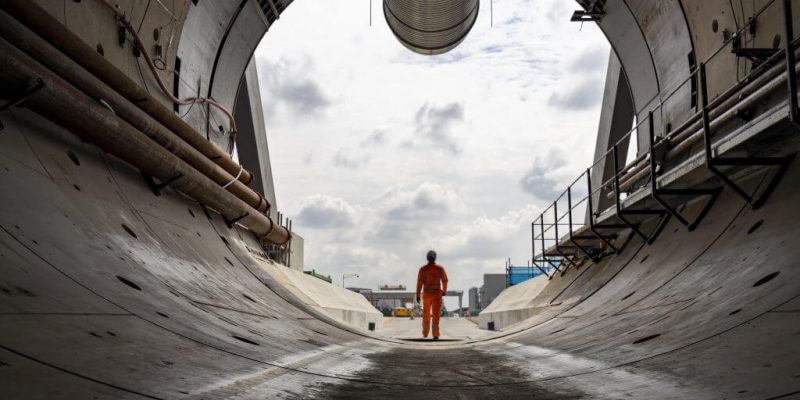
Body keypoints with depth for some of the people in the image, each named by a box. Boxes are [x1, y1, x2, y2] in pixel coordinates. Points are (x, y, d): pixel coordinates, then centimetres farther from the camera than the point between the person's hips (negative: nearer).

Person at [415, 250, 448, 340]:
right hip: (437, 294, -1)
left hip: (426, 294, 1)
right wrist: (444, 291, 21)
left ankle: (425, 333, 25)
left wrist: (417, 295, -7)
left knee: (426, 314, 17)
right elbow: (445, 280, 4)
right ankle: (435, 335, -13)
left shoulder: (422, 269, -6)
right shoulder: (440, 268, -4)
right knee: (436, 315, -3)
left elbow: (419, 282, -11)